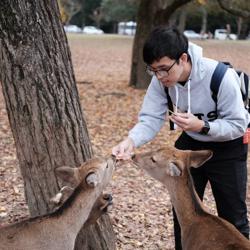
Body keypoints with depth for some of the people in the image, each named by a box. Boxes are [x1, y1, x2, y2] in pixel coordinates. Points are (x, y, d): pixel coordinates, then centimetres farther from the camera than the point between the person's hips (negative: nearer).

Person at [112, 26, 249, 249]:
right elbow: (151, 118, -20)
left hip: (228, 148, -4)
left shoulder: (222, 77, -33)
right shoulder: (161, 80, -20)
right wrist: (131, 141, -40)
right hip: (190, 144, 4)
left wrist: (201, 126, -39)